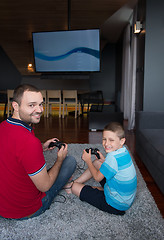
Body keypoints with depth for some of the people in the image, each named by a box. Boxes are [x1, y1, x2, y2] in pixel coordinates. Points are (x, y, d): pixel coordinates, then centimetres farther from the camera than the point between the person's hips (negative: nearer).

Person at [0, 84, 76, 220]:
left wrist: (41, 148, 7)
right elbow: (45, 186, -22)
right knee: (70, 160, 2)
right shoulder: (30, 142, -35)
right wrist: (60, 159, -6)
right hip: (26, 211, -7)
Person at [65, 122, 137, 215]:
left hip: (116, 205, -9)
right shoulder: (124, 150, -4)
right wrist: (103, 159, 3)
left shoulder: (113, 157, -31)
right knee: (97, 162, 17)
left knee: (75, 188, -6)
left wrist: (88, 160, -5)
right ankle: (75, 182, 29)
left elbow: (97, 178, -17)